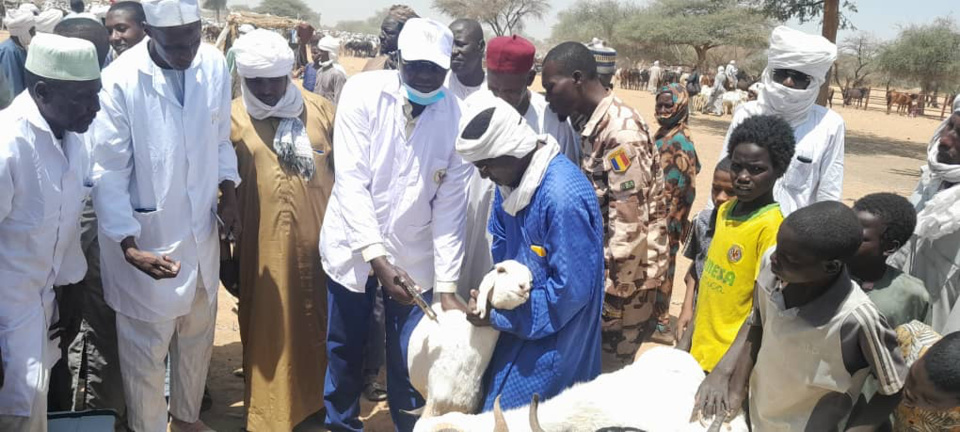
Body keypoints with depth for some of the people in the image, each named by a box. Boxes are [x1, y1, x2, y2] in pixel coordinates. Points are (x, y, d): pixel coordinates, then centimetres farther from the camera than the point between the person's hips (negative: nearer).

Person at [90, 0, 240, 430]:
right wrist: (129, 245, -23)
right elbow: (109, 172, -16)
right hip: (146, 238, -5)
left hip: (201, 231, 5)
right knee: (146, 351, 10)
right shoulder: (120, 81, -20)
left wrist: (229, 192, -5)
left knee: (197, 336, 23)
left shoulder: (214, 64, -6)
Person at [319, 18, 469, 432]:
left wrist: (447, 284, -12)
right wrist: (376, 257, -25)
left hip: (415, 256, 0)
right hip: (352, 247, 0)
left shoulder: (456, 116, -10)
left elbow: (451, 205, -9)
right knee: (344, 349, 15)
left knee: (408, 362, 4)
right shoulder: (363, 91, -13)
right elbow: (351, 180, -17)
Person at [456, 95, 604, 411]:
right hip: (519, 325, 9)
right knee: (493, 403, 19)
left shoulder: (563, 197, -29)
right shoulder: (511, 178, 0)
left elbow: (571, 289, -25)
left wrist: (498, 315, -17)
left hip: (551, 343, -8)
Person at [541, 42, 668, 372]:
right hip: (606, 272, 9)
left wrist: (612, 294, -18)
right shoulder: (597, 126, 9)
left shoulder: (621, 131, -21)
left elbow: (628, 226, -23)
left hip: (624, 282, -9)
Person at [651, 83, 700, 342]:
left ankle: (660, 320, 13)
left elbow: (687, 189, -18)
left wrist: (674, 222, -16)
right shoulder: (661, 136, 9)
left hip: (666, 220, -8)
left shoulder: (682, 142, -18)